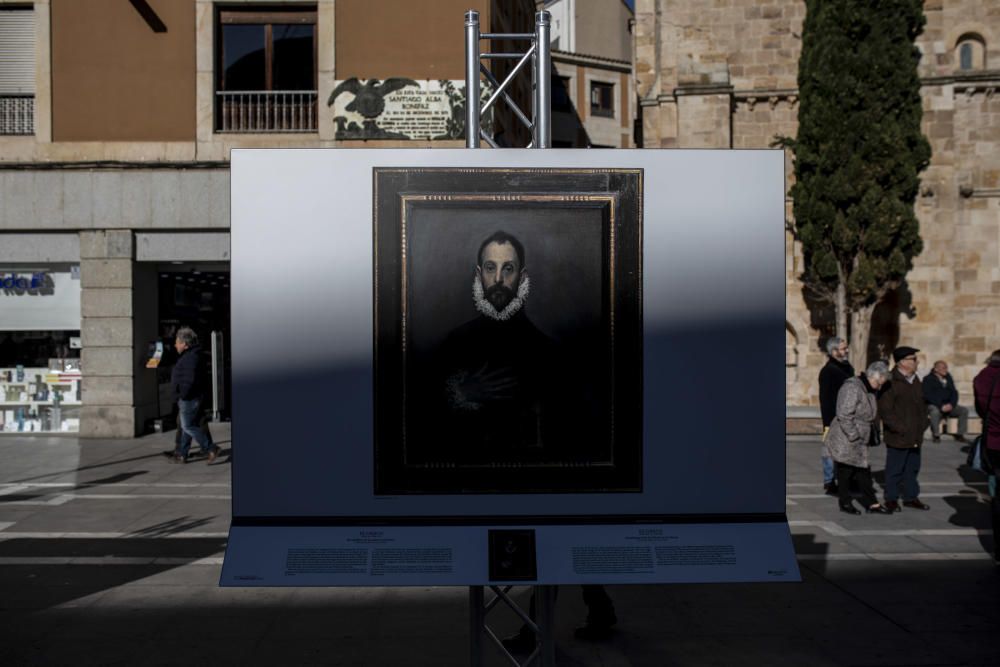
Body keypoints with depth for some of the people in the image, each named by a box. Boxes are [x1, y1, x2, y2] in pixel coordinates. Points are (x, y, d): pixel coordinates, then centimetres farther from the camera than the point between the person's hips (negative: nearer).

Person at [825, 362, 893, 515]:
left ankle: (871, 503, 14)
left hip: (860, 440, 9)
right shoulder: (852, 388, -21)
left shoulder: (869, 390, 11)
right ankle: (845, 503, 15)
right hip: (846, 440, -9)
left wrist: (873, 435, 15)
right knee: (845, 471, 3)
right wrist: (854, 436, -22)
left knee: (863, 470, 10)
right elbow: (844, 415, -25)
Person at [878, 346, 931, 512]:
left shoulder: (915, 380, 11)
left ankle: (911, 497, 28)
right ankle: (891, 499, 15)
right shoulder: (890, 382, -16)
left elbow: (921, 405, 21)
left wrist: (922, 425, 11)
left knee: (912, 468, 16)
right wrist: (902, 429, -18)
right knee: (895, 470, 3)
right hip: (897, 437, -8)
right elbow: (885, 411, -18)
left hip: (915, 436, 8)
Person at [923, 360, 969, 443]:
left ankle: (960, 434, -6)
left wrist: (951, 404, -10)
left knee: (964, 410, -16)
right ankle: (936, 435, -21)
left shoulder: (948, 378, 14)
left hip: (948, 406, 6)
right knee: (935, 411, -38)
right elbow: (928, 396, -14)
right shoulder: (928, 379, -4)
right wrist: (941, 406, -23)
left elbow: (954, 393, 11)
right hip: (933, 406, -5)